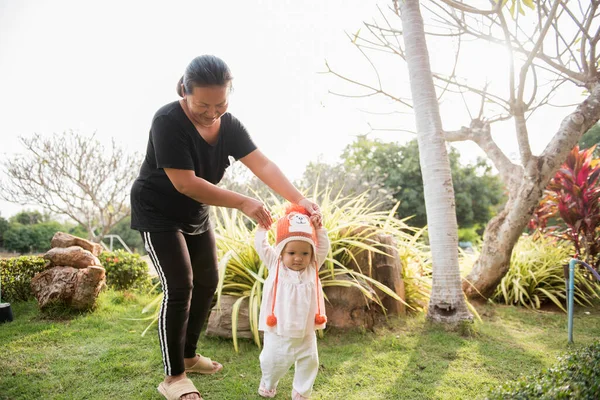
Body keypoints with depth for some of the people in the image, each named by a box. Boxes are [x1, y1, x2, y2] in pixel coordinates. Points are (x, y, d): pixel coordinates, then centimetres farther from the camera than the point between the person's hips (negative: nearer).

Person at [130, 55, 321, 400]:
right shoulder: (168, 122, -26)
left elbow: (263, 165, -20)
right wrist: (243, 203, -35)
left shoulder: (229, 125, -8)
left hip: (197, 215, 7)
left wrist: (299, 199, -35)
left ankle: (189, 355, 27)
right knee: (180, 288, -13)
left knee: (207, 283, 8)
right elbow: (185, 183, -31)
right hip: (158, 213, -7)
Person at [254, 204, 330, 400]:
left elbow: (323, 247, -3)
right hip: (278, 332, -2)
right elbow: (261, 245, -7)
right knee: (273, 362, 15)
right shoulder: (275, 265, -6)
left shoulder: (312, 267, -1)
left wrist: (319, 229, -10)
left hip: (305, 333, 2)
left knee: (309, 362, 11)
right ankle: (268, 384, 45)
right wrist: (263, 226, -6)